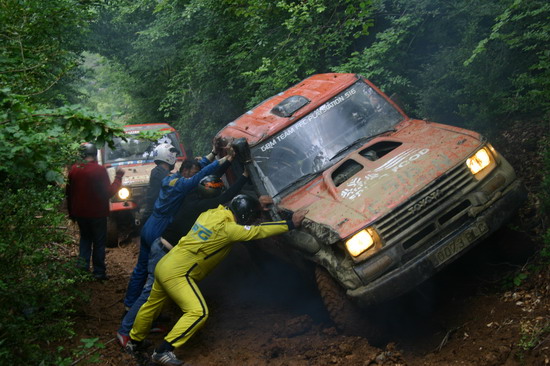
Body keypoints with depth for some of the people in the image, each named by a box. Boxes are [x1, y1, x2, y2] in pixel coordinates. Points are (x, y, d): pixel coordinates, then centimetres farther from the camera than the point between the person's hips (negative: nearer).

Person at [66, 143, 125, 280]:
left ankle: (83, 262, 10)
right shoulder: (99, 170, -19)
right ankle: (99, 272, 10)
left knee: (85, 238, 23)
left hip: (79, 213, 4)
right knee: (99, 242, 8)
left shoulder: (74, 169, -1)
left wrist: (71, 211, 18)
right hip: (97, 213, -4)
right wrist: (118, 177, -7)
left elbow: (69, 193, 7)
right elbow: (109, 192, -17)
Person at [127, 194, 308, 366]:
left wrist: (256, 205, 28)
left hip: (165, 266, 9)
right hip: (177, 273, -9)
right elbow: (259, 231, -16)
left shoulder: (211, 213, 3)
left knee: (152, 305, 25)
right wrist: (291, 223, -9)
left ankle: (134, 340, 44)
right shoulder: (226, 228, -20)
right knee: (198, 312, -15)